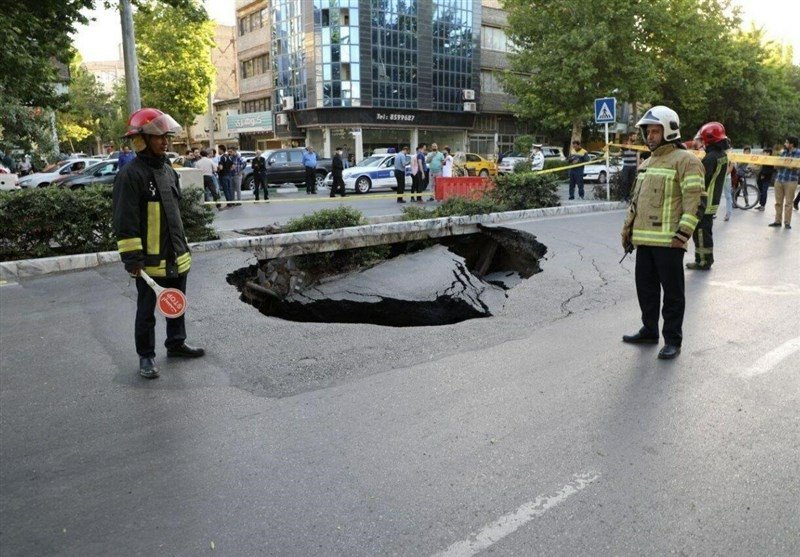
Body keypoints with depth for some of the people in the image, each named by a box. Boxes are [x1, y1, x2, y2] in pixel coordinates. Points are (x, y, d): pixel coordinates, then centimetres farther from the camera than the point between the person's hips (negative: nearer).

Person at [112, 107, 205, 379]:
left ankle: (176, 343, 36)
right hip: (150, 261, -8)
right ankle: (146, 356, 19)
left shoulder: (168, 171, 11)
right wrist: (132, 258, -20)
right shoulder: (130, 175, -15)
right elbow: (124, 222, -18)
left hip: (177, 256, 8)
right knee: (147, 310, 6)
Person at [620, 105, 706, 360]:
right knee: (645, 288, 15)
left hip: (668, 241, -8)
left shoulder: (685, 160, -6)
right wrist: (627, 230, 19)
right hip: (644, 239, 8)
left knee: (672, 291, 1)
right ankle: (649, 331, 30)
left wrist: (682, 234, -20)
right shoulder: (646, 164, 20)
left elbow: (696, 201, -13)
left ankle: (673, 340, 11)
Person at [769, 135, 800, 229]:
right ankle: (778, 221, 15)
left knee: (788, 203, 0)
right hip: (778, 180, 5)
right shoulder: (783, 152, 11)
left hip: (791, 181, -5)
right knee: (778, 202, 8)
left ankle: (787, 223, 6)